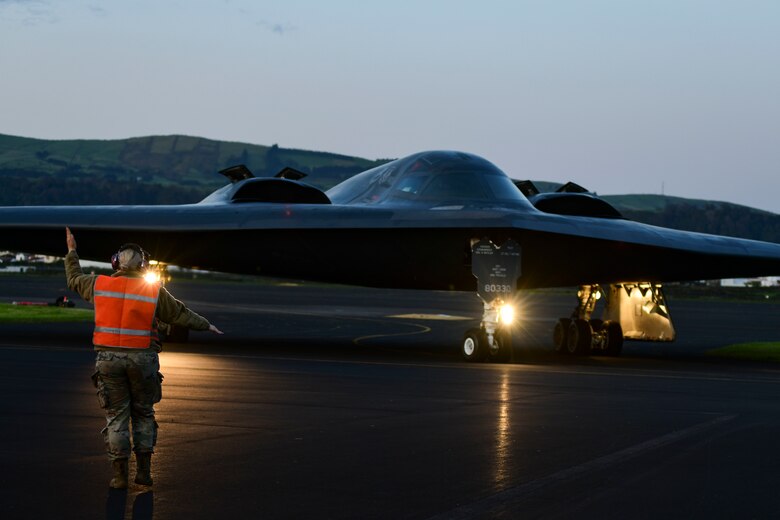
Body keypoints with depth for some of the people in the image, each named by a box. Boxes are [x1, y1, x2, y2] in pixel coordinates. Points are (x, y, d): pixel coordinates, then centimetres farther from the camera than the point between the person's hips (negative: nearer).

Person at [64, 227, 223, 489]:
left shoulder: (100, 284, 1)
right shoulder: (155, 291, -2)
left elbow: (75, 279, 19)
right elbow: (181, 315, 5)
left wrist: (72, 251, 34)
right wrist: (206, 325, 20)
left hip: (109, 359, 1)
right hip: (142, 359, -1)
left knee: (116, 417, 5)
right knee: (143, 414, 13)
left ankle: (120, 475, 3)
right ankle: (144, 471, 9)